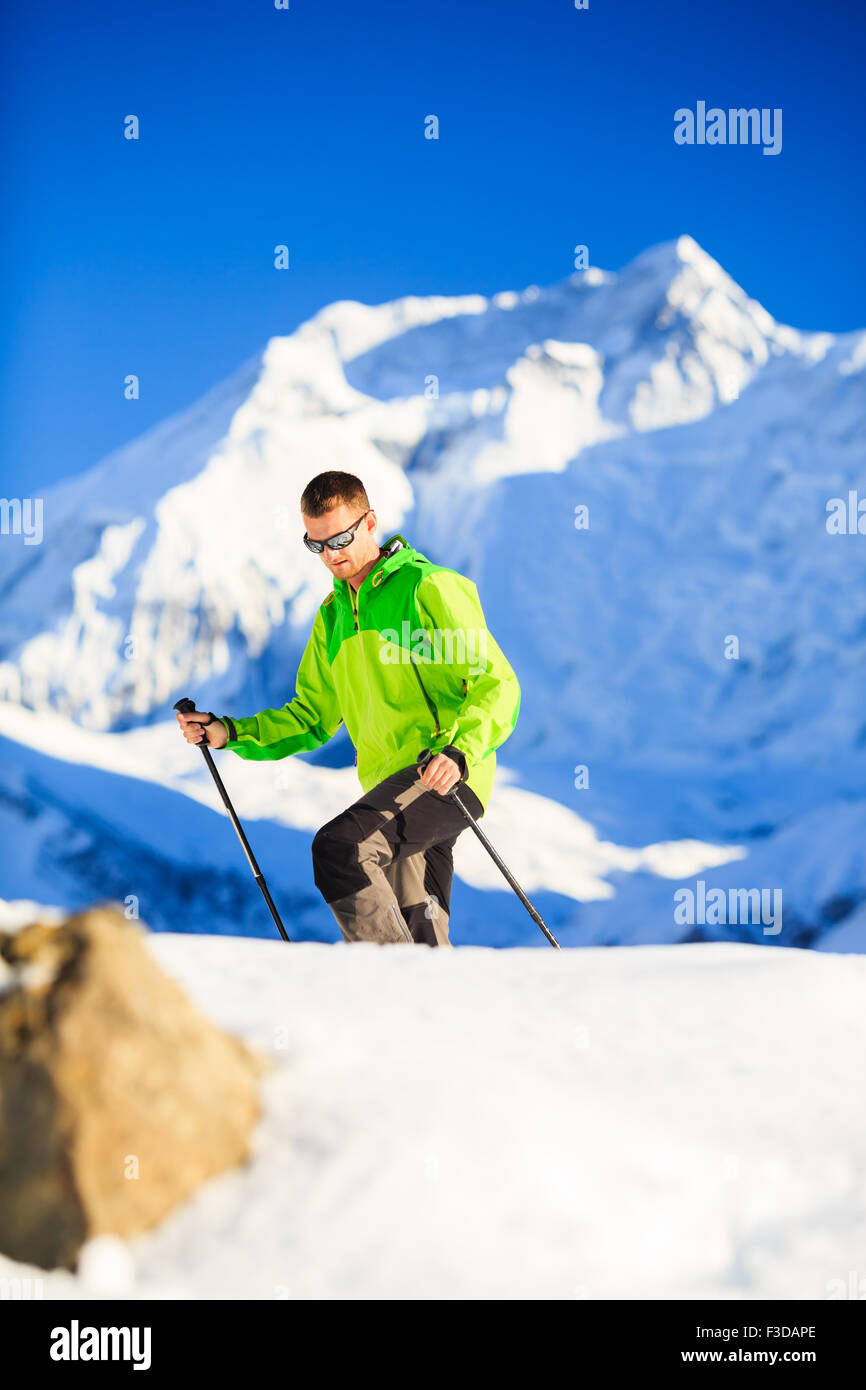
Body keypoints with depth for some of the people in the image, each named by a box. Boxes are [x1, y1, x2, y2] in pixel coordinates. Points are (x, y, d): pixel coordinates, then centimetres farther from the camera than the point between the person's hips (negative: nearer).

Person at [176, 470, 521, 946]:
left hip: (442, 776, -8)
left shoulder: (430, 588, -4)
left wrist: (459, 750, -28)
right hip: (390, 789, 8)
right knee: (423, 937, 7)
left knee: (338, 846, -29)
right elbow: (313, 717, 25)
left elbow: (498, 684, -10)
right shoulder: (332, 617, 19)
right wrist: (231, 732, 11)